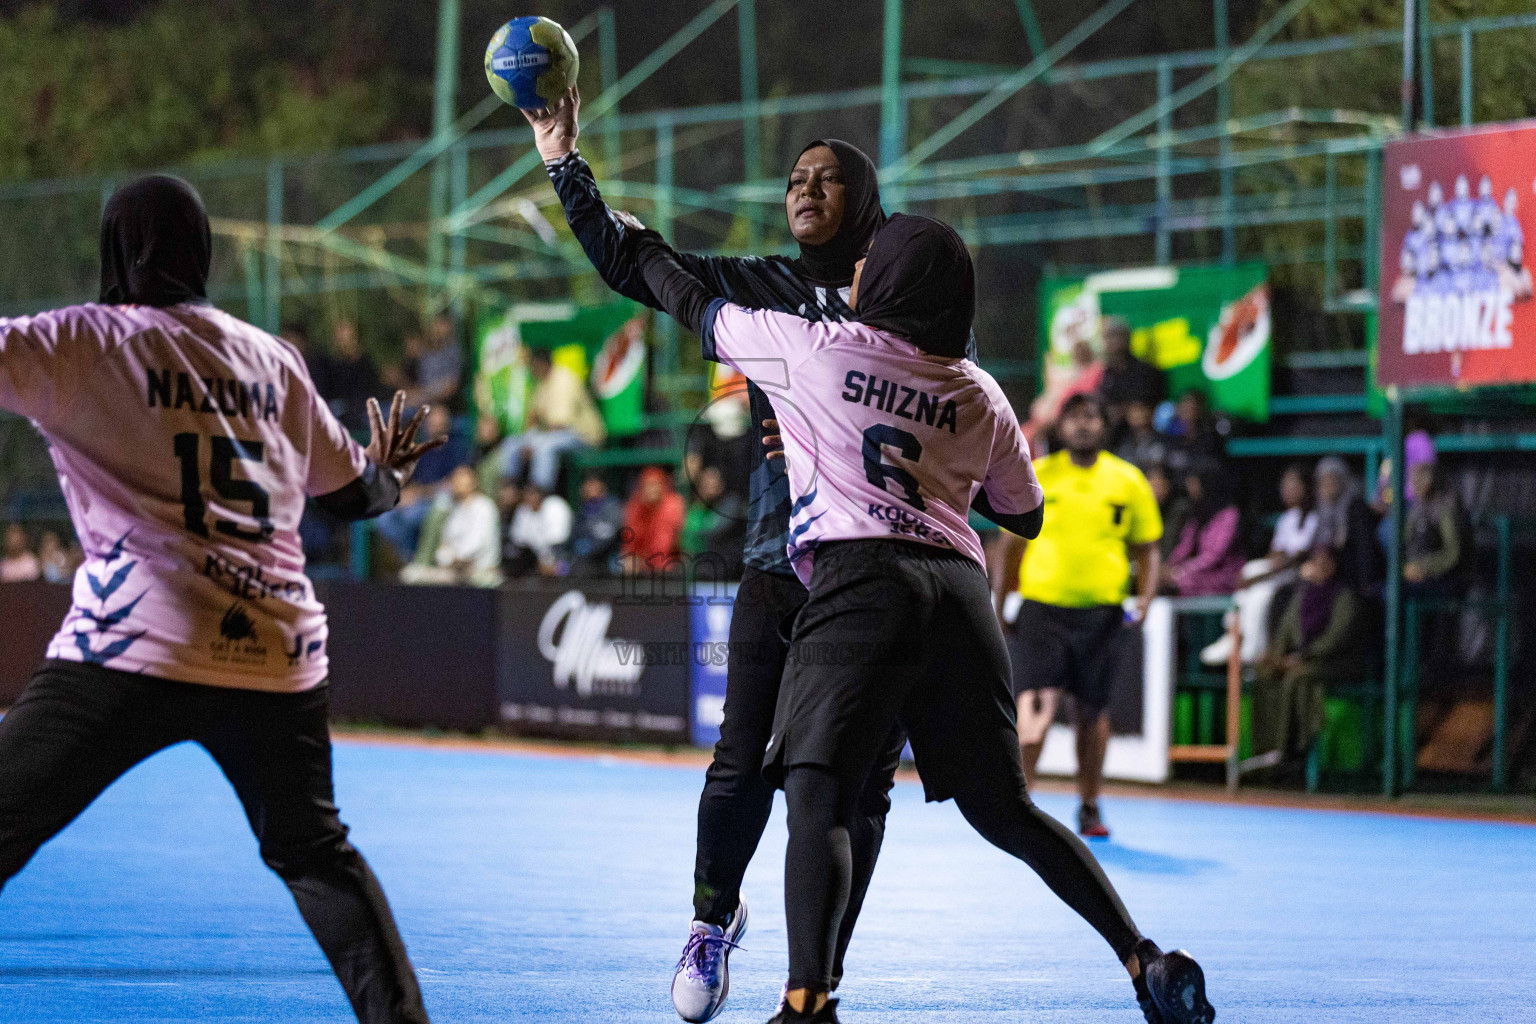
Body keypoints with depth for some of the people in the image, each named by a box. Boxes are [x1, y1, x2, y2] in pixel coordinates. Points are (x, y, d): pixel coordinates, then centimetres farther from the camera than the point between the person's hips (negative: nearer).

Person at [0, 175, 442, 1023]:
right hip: (280, 652, 5)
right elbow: (355, 493, 26)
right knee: (314, 851, 24)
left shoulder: (80, 344, 2)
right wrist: (389, 471, 49)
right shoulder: (273, 359, 16)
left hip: (138, 647, -5)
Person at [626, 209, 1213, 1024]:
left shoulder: (812, 347, 8)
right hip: (960, 590, 5)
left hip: (860, 577, -5)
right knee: (1004, 809, 17)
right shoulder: (981, 397, 19)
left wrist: (644, 245, 42)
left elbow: (694, 306, 23)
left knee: (816, 794, -15)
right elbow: (1025, 515, 30)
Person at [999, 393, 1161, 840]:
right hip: (1041, 606, -1)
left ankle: (1090, 807, 19)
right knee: (1034, 702, -11)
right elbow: (1015, 545, 9)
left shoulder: (1128, 481, 5)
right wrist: (1002, 605, 5)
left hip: (1102, 613, 1)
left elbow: (1147, 549, 10)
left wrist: (1144, 599, -5)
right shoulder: (1036, 476, 3)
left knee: (1092, 710, 8)